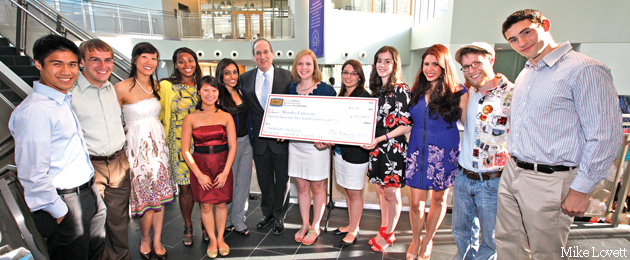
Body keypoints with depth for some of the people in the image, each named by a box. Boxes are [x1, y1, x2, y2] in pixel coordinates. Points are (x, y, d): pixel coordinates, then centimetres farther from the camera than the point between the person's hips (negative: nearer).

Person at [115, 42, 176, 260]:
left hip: (158, 143, 6)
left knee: (160, 193, 9)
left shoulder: (156, 86, 8)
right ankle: (145, 239, 26)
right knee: (146, 195, 1)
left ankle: (157, 241, 24)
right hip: (137, 146, -5)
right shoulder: (122, 88, -11)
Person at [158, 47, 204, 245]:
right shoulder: (166, 86, -3)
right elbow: (157, 115, 3)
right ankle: (188, 227, 27)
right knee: (185, 188, 6)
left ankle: (205, 225, 26)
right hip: (179, 145, -2)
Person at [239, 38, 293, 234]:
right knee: (264, 180, 17)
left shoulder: (287, 77, -3)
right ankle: (267, 213, 38)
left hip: (281, 138, -2)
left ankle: (279, 216, 30)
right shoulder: (244, 79, 4)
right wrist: (250, 132, -5)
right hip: (259, 139, 2)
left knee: (282, 180, 11)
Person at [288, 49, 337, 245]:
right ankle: (305, 225, 30)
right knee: (302, 186, 13)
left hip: (317, 145, -4)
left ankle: (315, 227, 26)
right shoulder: (292, 89, 6)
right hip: (295, 143, 4)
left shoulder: (326, 89, -8)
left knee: (317, 187, 8)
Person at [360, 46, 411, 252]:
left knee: (391, 193, 5)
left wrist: (380, 139, -21)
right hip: (376, 148, 7)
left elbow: (407, 125, -15)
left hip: (393, 148, -7)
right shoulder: (376, 89, 10)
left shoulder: (401, 90, -11)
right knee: (381, 191, 15)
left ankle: (388, 235, 22)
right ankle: (384, 230, 31)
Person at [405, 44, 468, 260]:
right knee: (416, 201, 5)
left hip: (444, 153, -2)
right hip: (418, 152, 2)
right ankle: (415, 240, 31)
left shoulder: (458, 93, -6)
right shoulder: (417, 92, 5)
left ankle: (428, 241, 37)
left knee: (439, 199, 14)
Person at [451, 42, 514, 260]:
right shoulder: (468, 94, 7)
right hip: (462, 176, 6)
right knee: (461, 231, 21)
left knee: (490, 239, 12)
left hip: (492, 182, -6)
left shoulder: (512, 95, -13)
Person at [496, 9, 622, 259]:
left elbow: (605, 135, -15)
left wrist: (581, 189, -15)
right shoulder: (525, 74, 13)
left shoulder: (584, 70, -13)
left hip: (549, 180, -7)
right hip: (512, 173, 7)